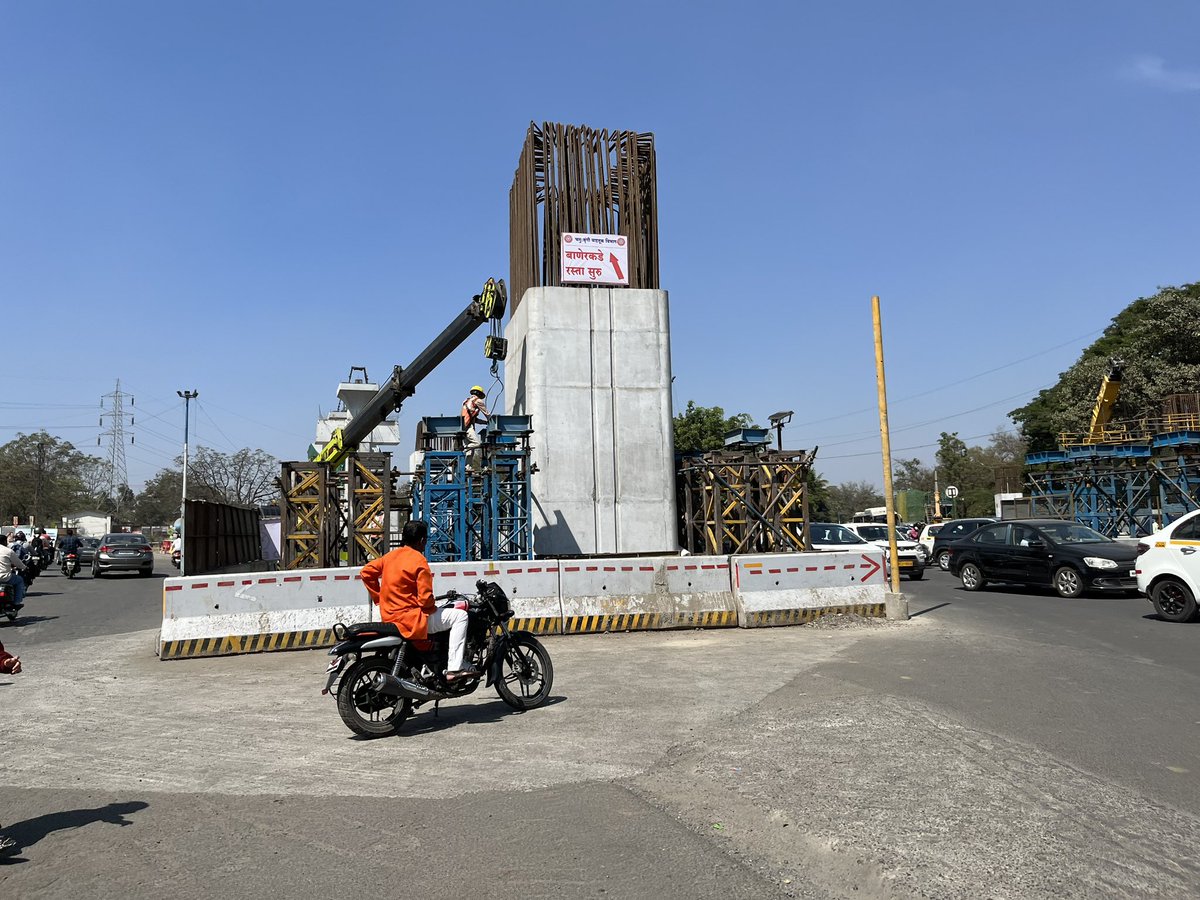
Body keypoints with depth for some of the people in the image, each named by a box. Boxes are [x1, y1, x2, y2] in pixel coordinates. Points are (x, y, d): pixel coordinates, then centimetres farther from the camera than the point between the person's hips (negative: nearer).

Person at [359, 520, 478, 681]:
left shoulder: (390, 556, 9)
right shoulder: (419, 560, -13)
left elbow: (366, 572, 13)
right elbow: (425, 598, -18)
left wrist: (379, 598, 17)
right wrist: (433, 608, 3)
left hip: (389, 616, 9)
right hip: (412, 620, -9)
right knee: (460, 615, -4)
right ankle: (454, 669, -11)